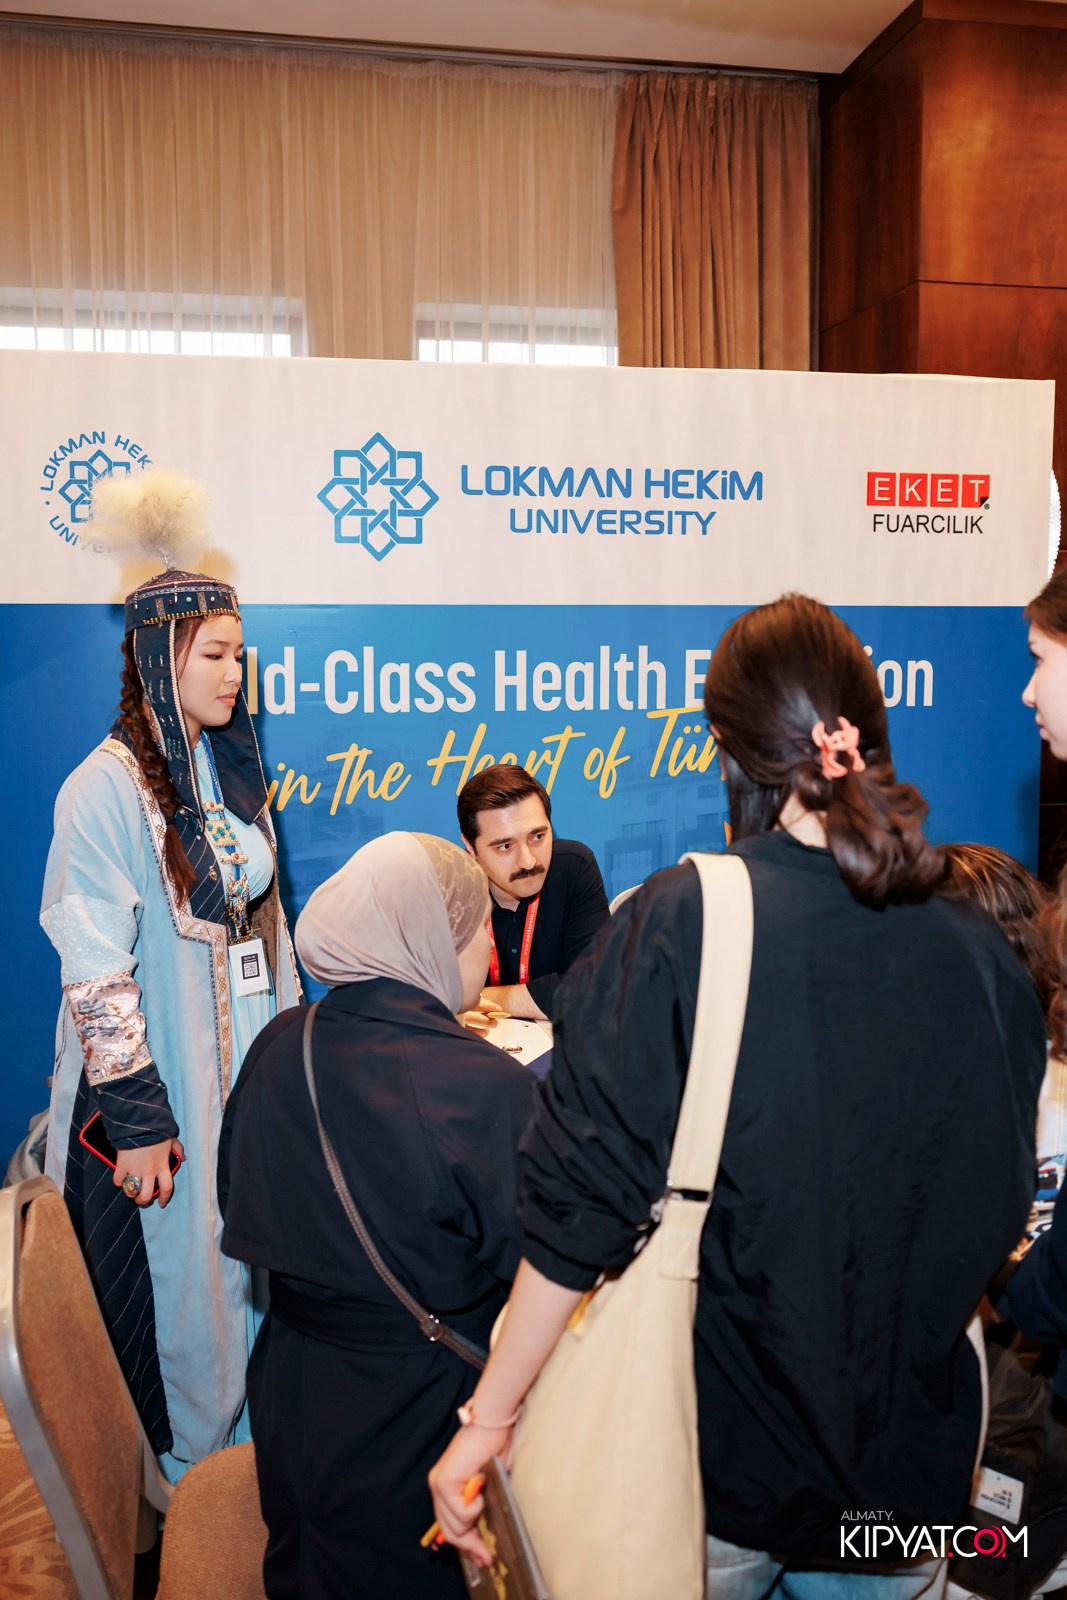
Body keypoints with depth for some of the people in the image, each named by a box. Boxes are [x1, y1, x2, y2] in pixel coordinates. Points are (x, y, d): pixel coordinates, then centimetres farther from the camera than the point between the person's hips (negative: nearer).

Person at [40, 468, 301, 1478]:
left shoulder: (226, 771, 7)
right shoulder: (108, 787, -17)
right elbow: (94, 971, -18)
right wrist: (135, 1119, -17)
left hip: (244, 1071, 7)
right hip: (157, 1089, -7)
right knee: (169, 1274, 10)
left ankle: (243, 1445, 40)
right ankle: (174, 1479, 32)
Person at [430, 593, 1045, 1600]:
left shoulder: (678, 924, -21)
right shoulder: (981, 957, -9)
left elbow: (582, 1207, -19)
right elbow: (996, 1225, 4)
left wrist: (487, 1420, -7)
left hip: (716, 1468, -2)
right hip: (913, 1469, 3)